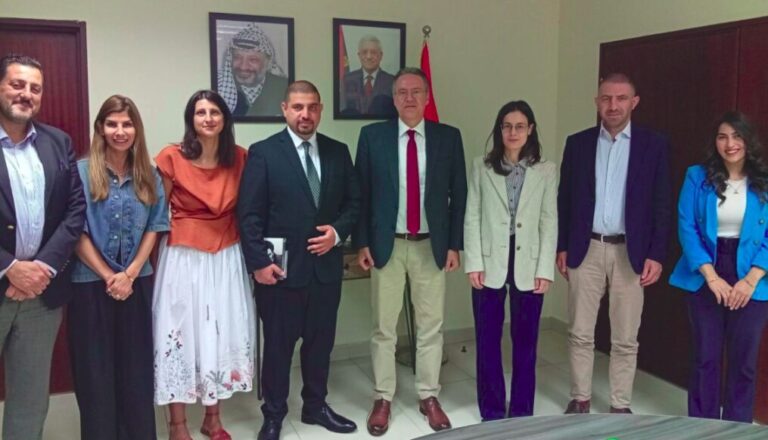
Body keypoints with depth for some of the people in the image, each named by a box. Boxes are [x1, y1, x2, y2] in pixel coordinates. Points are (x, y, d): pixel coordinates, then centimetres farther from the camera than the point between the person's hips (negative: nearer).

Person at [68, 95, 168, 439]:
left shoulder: (150, 175, 5)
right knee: (96, 371, 7)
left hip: (138, 284, 3)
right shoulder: (81, 172, -5)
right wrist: (108, 277, -10)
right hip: (91, 283, -2)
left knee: (137, 369, 10)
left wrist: (129, 274, -8)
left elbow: (153, 228, 3)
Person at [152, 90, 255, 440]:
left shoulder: (239, 158, 1)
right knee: (181, 334, 4)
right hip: (183, 257, -3)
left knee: (223, 335, 10)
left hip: (227, 258, 3)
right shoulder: (172, 158, -8)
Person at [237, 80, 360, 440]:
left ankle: (316, 406, 34)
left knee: (321, 341, 16)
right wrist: (259, 262, -14)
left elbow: (353, 202, 10)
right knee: (278, 345, 9)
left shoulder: (338, 152, 6)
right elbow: (249, 214, -9)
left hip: (326, 266, 4)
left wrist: (338, 231, -8)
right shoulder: (263, 152, -6)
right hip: (281, 268, -4)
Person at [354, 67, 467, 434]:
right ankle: (382, 399, 23)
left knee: (431, 326, 11)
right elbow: (360, 193, 0)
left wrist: (454, 245, -1)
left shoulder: (448, 137, 1)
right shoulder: (372, 135, -1)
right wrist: (362, 243, -4)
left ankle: (428, 397, 26)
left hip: (431, 246, 1)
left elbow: (458, 195, 3)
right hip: (386, 245, -1)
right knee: (383, 328, 8)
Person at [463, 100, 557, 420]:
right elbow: (472, 218, 1)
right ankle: (491, 412, 21)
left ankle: (522, 412, 23)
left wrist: (545, 269, -5)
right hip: (490, 263, 0)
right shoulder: (481, 167, 3)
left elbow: (550, 222, 2)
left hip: (528, 265, 0)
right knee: (487, 341, 6)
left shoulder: (547, 170, 4)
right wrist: (474, 263, -7)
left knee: (525, 341, 8)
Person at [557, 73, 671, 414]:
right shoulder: (578, 142, 4)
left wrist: (657, 255, -7)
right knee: (580, 333, 8)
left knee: (625, 339, 8)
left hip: (631, 252, -1)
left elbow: (661, 204, -1)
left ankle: (620, 405, 22)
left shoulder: (654, 145, 0)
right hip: (586, 249, 1)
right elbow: (564, 199, 6)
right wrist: (561, 247, 2)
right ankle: (580, 399, 23)